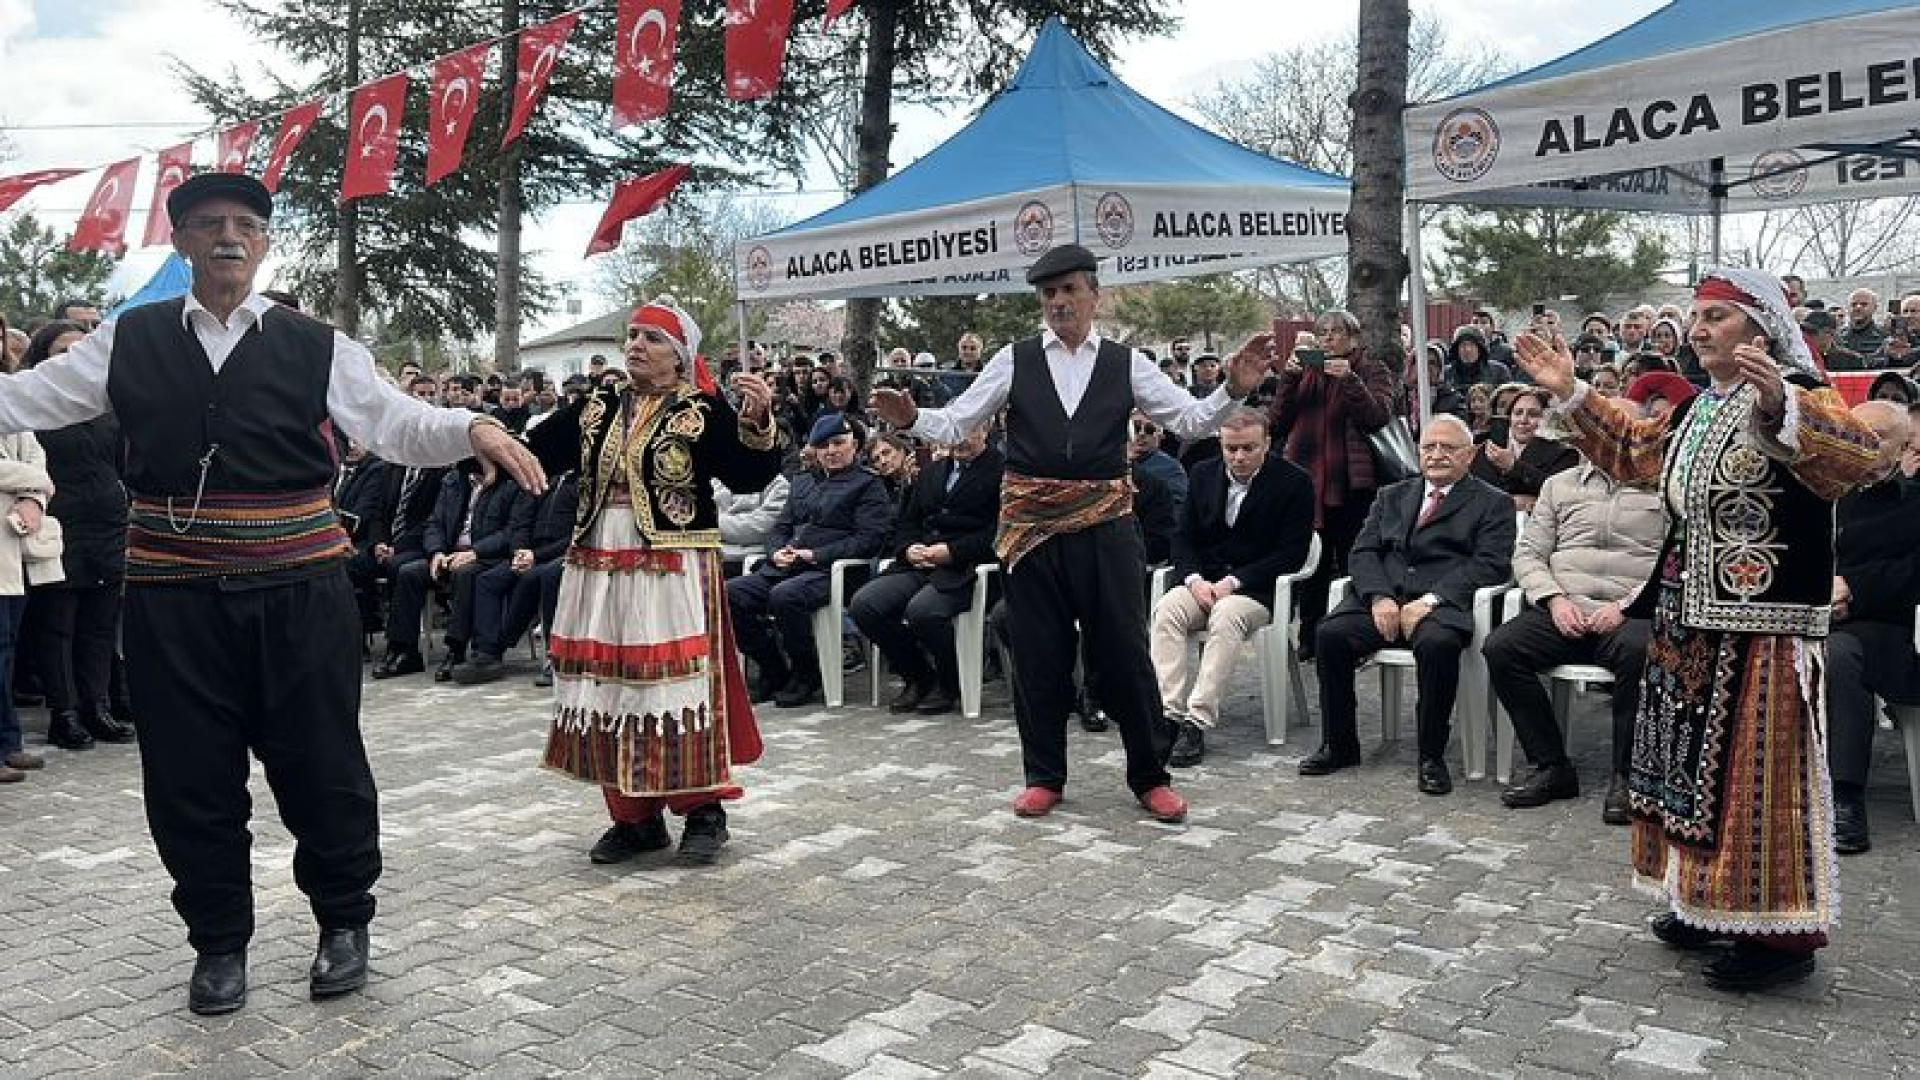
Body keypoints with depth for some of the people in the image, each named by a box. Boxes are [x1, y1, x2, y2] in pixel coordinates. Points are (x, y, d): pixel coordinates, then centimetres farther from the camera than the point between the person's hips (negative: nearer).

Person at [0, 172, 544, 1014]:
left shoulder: (314, 347, 2)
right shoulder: (130, 341, 7)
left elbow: (395, 422, -5)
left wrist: (471, 431, -24)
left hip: (298, 588, -1)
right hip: (173, 596, 2)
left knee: (320, 764, 6)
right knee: (189, 776, 10)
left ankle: (344, 922, 28)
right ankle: (219, 942, 29)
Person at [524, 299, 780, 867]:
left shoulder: (702, 410, -4)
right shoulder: (597, 406, 11)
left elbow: (751, 476, -15)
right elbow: (536, 453, 8)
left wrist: (757, 420, -30)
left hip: (672, 572, -5)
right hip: (599, 571, 6)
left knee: (677, 687, -5)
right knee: (611, 689, 8)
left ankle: (703, 811, 10)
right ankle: (635, 816, 21)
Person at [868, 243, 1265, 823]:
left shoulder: (1126, 363, 5)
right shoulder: (1014, 360, 4)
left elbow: (1189, 420, 3)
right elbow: (956, 422, 2)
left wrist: (1233, 390, -13)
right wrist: (910, 419, -16)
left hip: (1104, 524, 0)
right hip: (1030, 524, 1)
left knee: (1125, 650, 4)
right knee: (1038, 654, 9)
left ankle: (1150, 776, 20)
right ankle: (1044, 776, 25)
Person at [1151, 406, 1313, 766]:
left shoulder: (1294, 483, -5)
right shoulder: (1204, 474, 10)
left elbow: (1292, 554, -9)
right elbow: (1184, 536, 11)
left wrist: (1233, 582, -17)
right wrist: (1194, 579, -10)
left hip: (1259, 589, -4)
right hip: (1204, 581, 4)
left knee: (1226, 616, -36)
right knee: (1166, 611, -27)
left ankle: (1197, 722, -37)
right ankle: (1168, 715, -32)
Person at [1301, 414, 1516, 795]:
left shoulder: (1493, 503, 11)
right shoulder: (1392, 496, 24)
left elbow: (1490, 564, -4)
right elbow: (1363, 551, 12)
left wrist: (1430, 600, -17)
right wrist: (1379, 597, -9)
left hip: (1443, 603, -3)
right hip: (1383, 597, 4)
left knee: (1438, 643, -37)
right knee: (1331, 633, -24)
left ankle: (1432, 756, -19)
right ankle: (1339, 745, -8)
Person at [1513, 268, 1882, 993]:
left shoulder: (1796, 397, -11)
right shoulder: (1697, 411, 14)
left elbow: (1859, 457, -30)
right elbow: (1631, 451, 28)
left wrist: (1778, 408, -45)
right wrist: (1570, 395, 21)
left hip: (1763, 628, -8)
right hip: (1690, 622, 9)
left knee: (1758, 774, -4)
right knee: (1697, 766, 14)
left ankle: (1781, 933, 7)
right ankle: (1714, 904, 28)